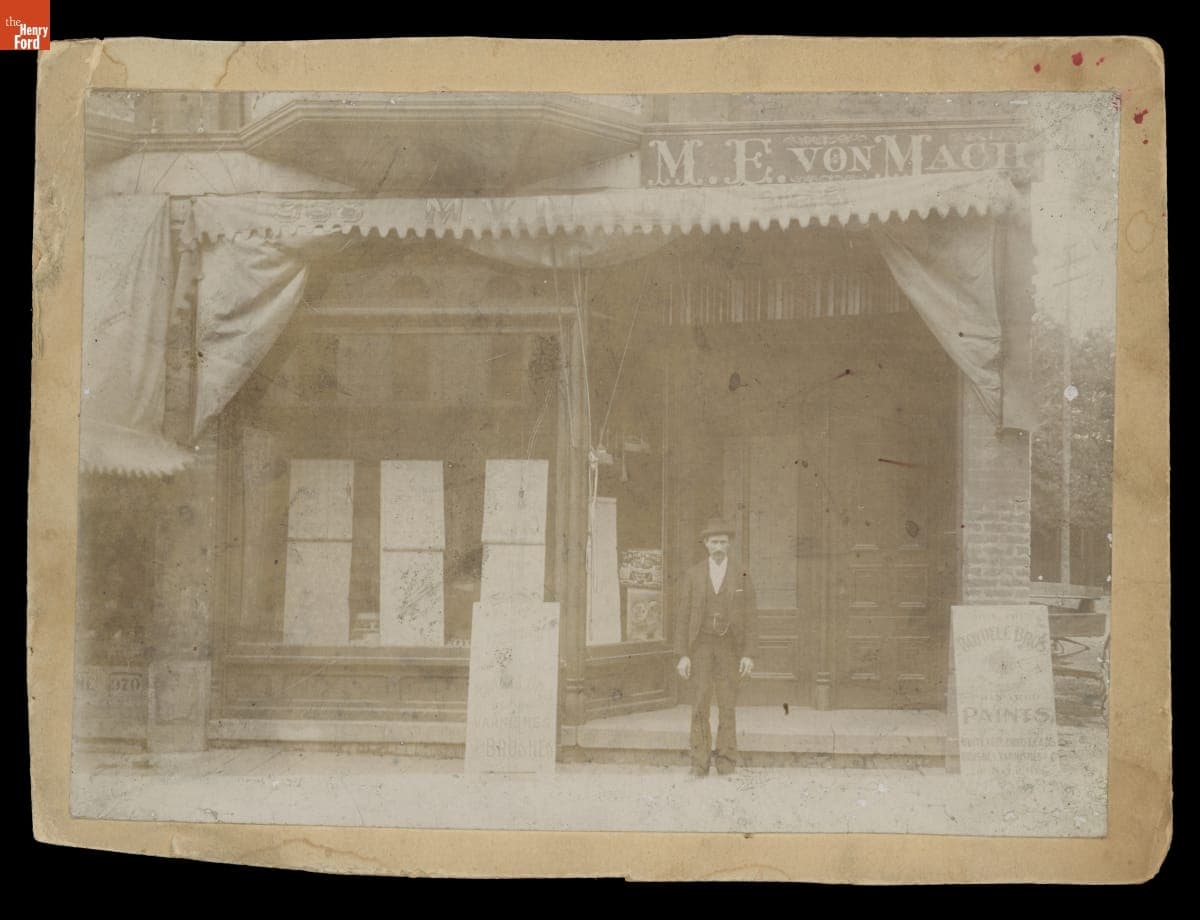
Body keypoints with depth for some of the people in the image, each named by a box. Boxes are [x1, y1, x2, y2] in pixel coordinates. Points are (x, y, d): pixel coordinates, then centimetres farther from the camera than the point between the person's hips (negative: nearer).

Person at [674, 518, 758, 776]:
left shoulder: (741, 577, 1)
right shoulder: (692, 575, 0)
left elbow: (751, 617, 0)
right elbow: (684, 616, -1)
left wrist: (749, 655, -9)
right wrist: (682, 655, -7)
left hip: (729, 647, 0)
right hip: (701, 646, 0)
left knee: (727, 706, -1)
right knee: (700, 706, -5)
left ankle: (726, 761, 9)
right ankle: (700, 763, 3)